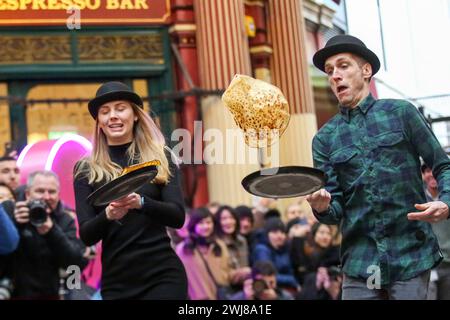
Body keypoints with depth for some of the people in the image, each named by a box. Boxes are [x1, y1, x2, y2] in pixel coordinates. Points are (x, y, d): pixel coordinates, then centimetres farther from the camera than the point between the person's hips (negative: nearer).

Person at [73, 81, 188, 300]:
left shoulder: (160, 157, 3)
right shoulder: (86, 169, 4)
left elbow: (178, 217, -5)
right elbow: (86, 236, -1)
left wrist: (140, 203, -22)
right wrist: (107, 215, -21)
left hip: (162, 275, -1)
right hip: (116, 280, 1)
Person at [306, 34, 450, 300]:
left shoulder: (401, 113, 2)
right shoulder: (325, 139, 7)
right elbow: (335, 211, 4)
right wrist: (322, 207, -19)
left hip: (411, 255, -2)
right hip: (360, 263, 2)